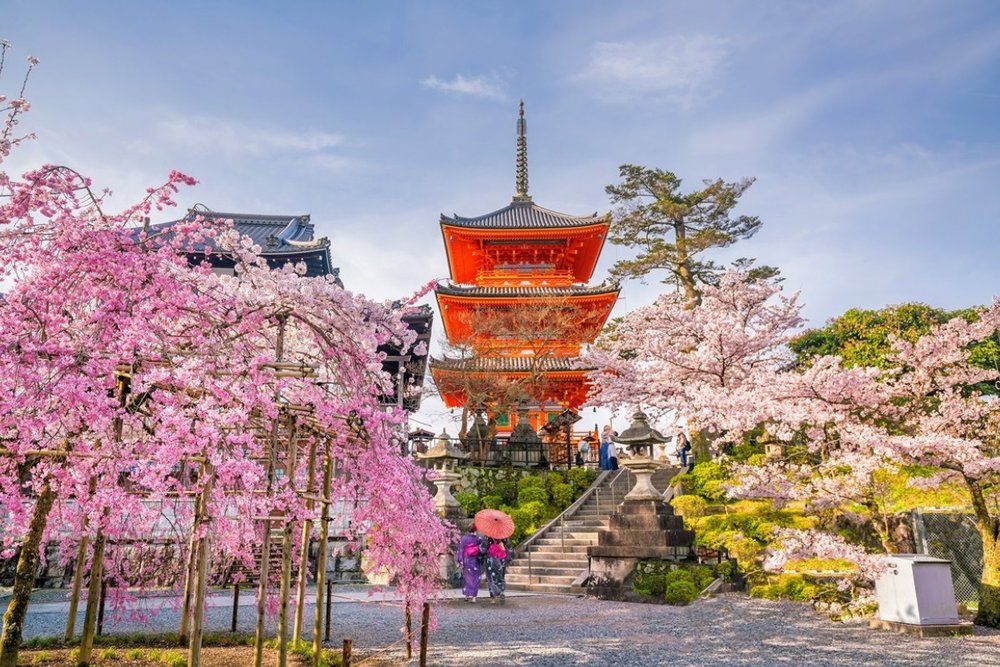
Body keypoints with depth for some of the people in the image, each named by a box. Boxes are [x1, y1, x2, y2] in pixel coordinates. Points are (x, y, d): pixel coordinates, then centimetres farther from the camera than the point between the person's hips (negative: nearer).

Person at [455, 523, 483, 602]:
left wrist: (459, 561, -1)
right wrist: (482, 563, 9)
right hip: (476, 561, -1)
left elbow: (460, 550, -6)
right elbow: (482, 550, -1)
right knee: (475, 578, 6)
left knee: (467, 578, 14)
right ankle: (473, 596, 2)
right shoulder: (479, 539, -5)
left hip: (466, 561, 1)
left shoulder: (464, 538, -6)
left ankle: (467, 595, 14)